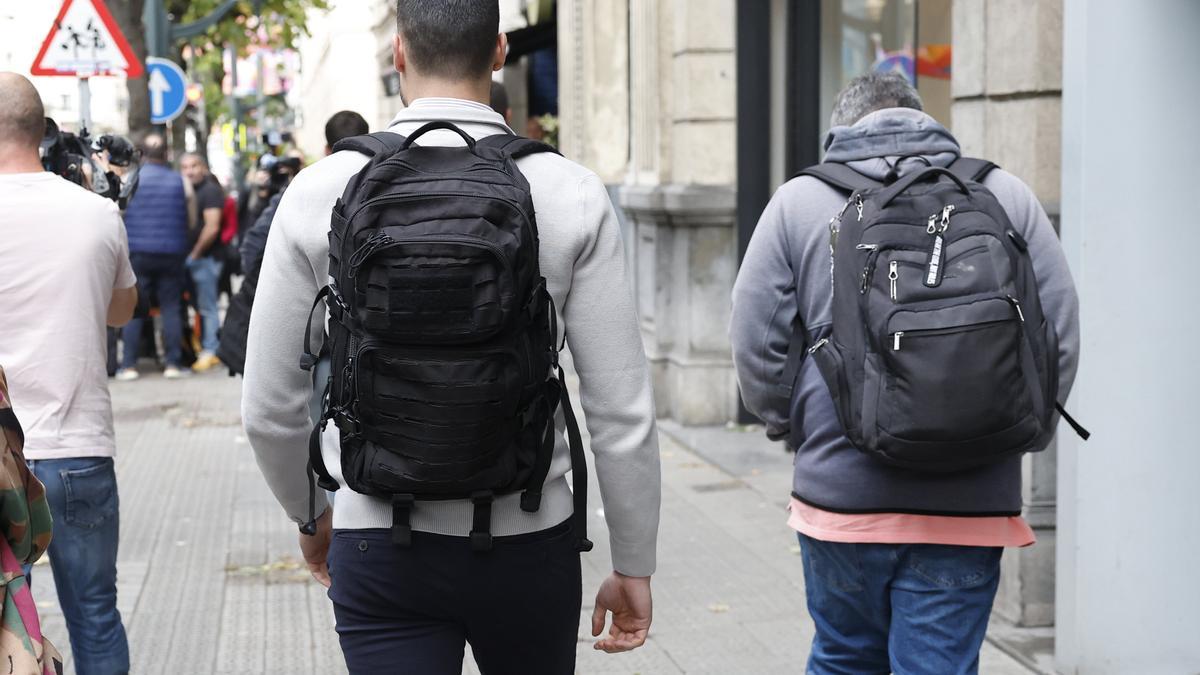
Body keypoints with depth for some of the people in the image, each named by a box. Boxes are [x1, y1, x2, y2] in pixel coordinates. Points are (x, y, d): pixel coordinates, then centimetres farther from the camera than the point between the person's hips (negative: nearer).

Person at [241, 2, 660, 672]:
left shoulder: (321, 191, -6)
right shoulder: (573, 194, -8)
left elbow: (270, 408, 1)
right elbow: (623, 413, -8)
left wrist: (312, 516, 20)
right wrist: (634, 567, 5)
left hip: (379, 544, 0)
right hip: (530, 540, 1)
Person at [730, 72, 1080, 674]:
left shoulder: (797, 202, 3)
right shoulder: (1006, 196, 5)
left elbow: (754, 345, -1)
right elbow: (1060, 339, 2)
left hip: (839, 495, 0)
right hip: (968, 509, 0)